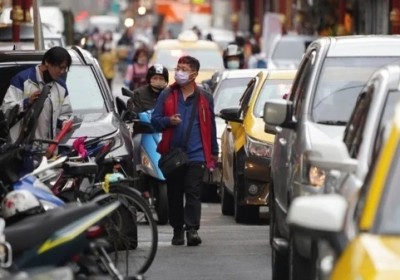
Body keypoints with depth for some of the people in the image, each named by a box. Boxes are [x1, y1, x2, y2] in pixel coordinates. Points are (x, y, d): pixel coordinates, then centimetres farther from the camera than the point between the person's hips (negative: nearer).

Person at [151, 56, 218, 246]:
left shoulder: (204, 98, 6)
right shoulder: (167, 95, 6)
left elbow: (211, 126, 11)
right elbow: (155, 119, 6)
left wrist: (214, 152, 11)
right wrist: (168, 121, -16)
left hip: (196, 154, -2)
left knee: (193, 193, -10)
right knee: (174, 194, 8)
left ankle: (192, 229, -13)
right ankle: (178, 230, 17)